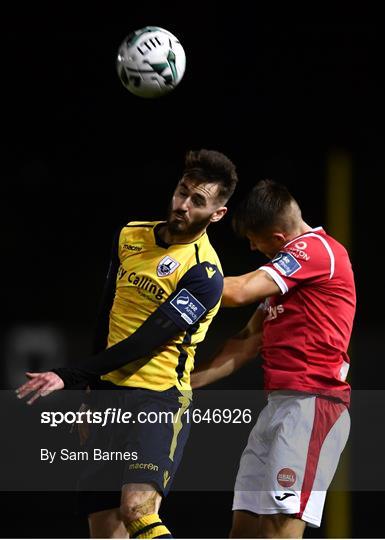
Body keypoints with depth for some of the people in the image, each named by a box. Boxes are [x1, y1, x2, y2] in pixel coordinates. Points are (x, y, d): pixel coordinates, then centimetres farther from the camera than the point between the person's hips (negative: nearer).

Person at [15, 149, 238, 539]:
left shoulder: (204, 274, -13)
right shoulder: (130, 236, 9)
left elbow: (145, 342, -18)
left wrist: (69, 377, -21)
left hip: (159, 400, -6)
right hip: (108, 393, 6)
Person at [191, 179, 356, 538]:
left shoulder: (315, 249, -7)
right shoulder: (286, 269, 25)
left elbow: (238, 292, -14)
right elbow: (248, 343, 23)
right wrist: (187, 383, 14)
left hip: (311, 403, -10)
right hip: (279, 402, 10)